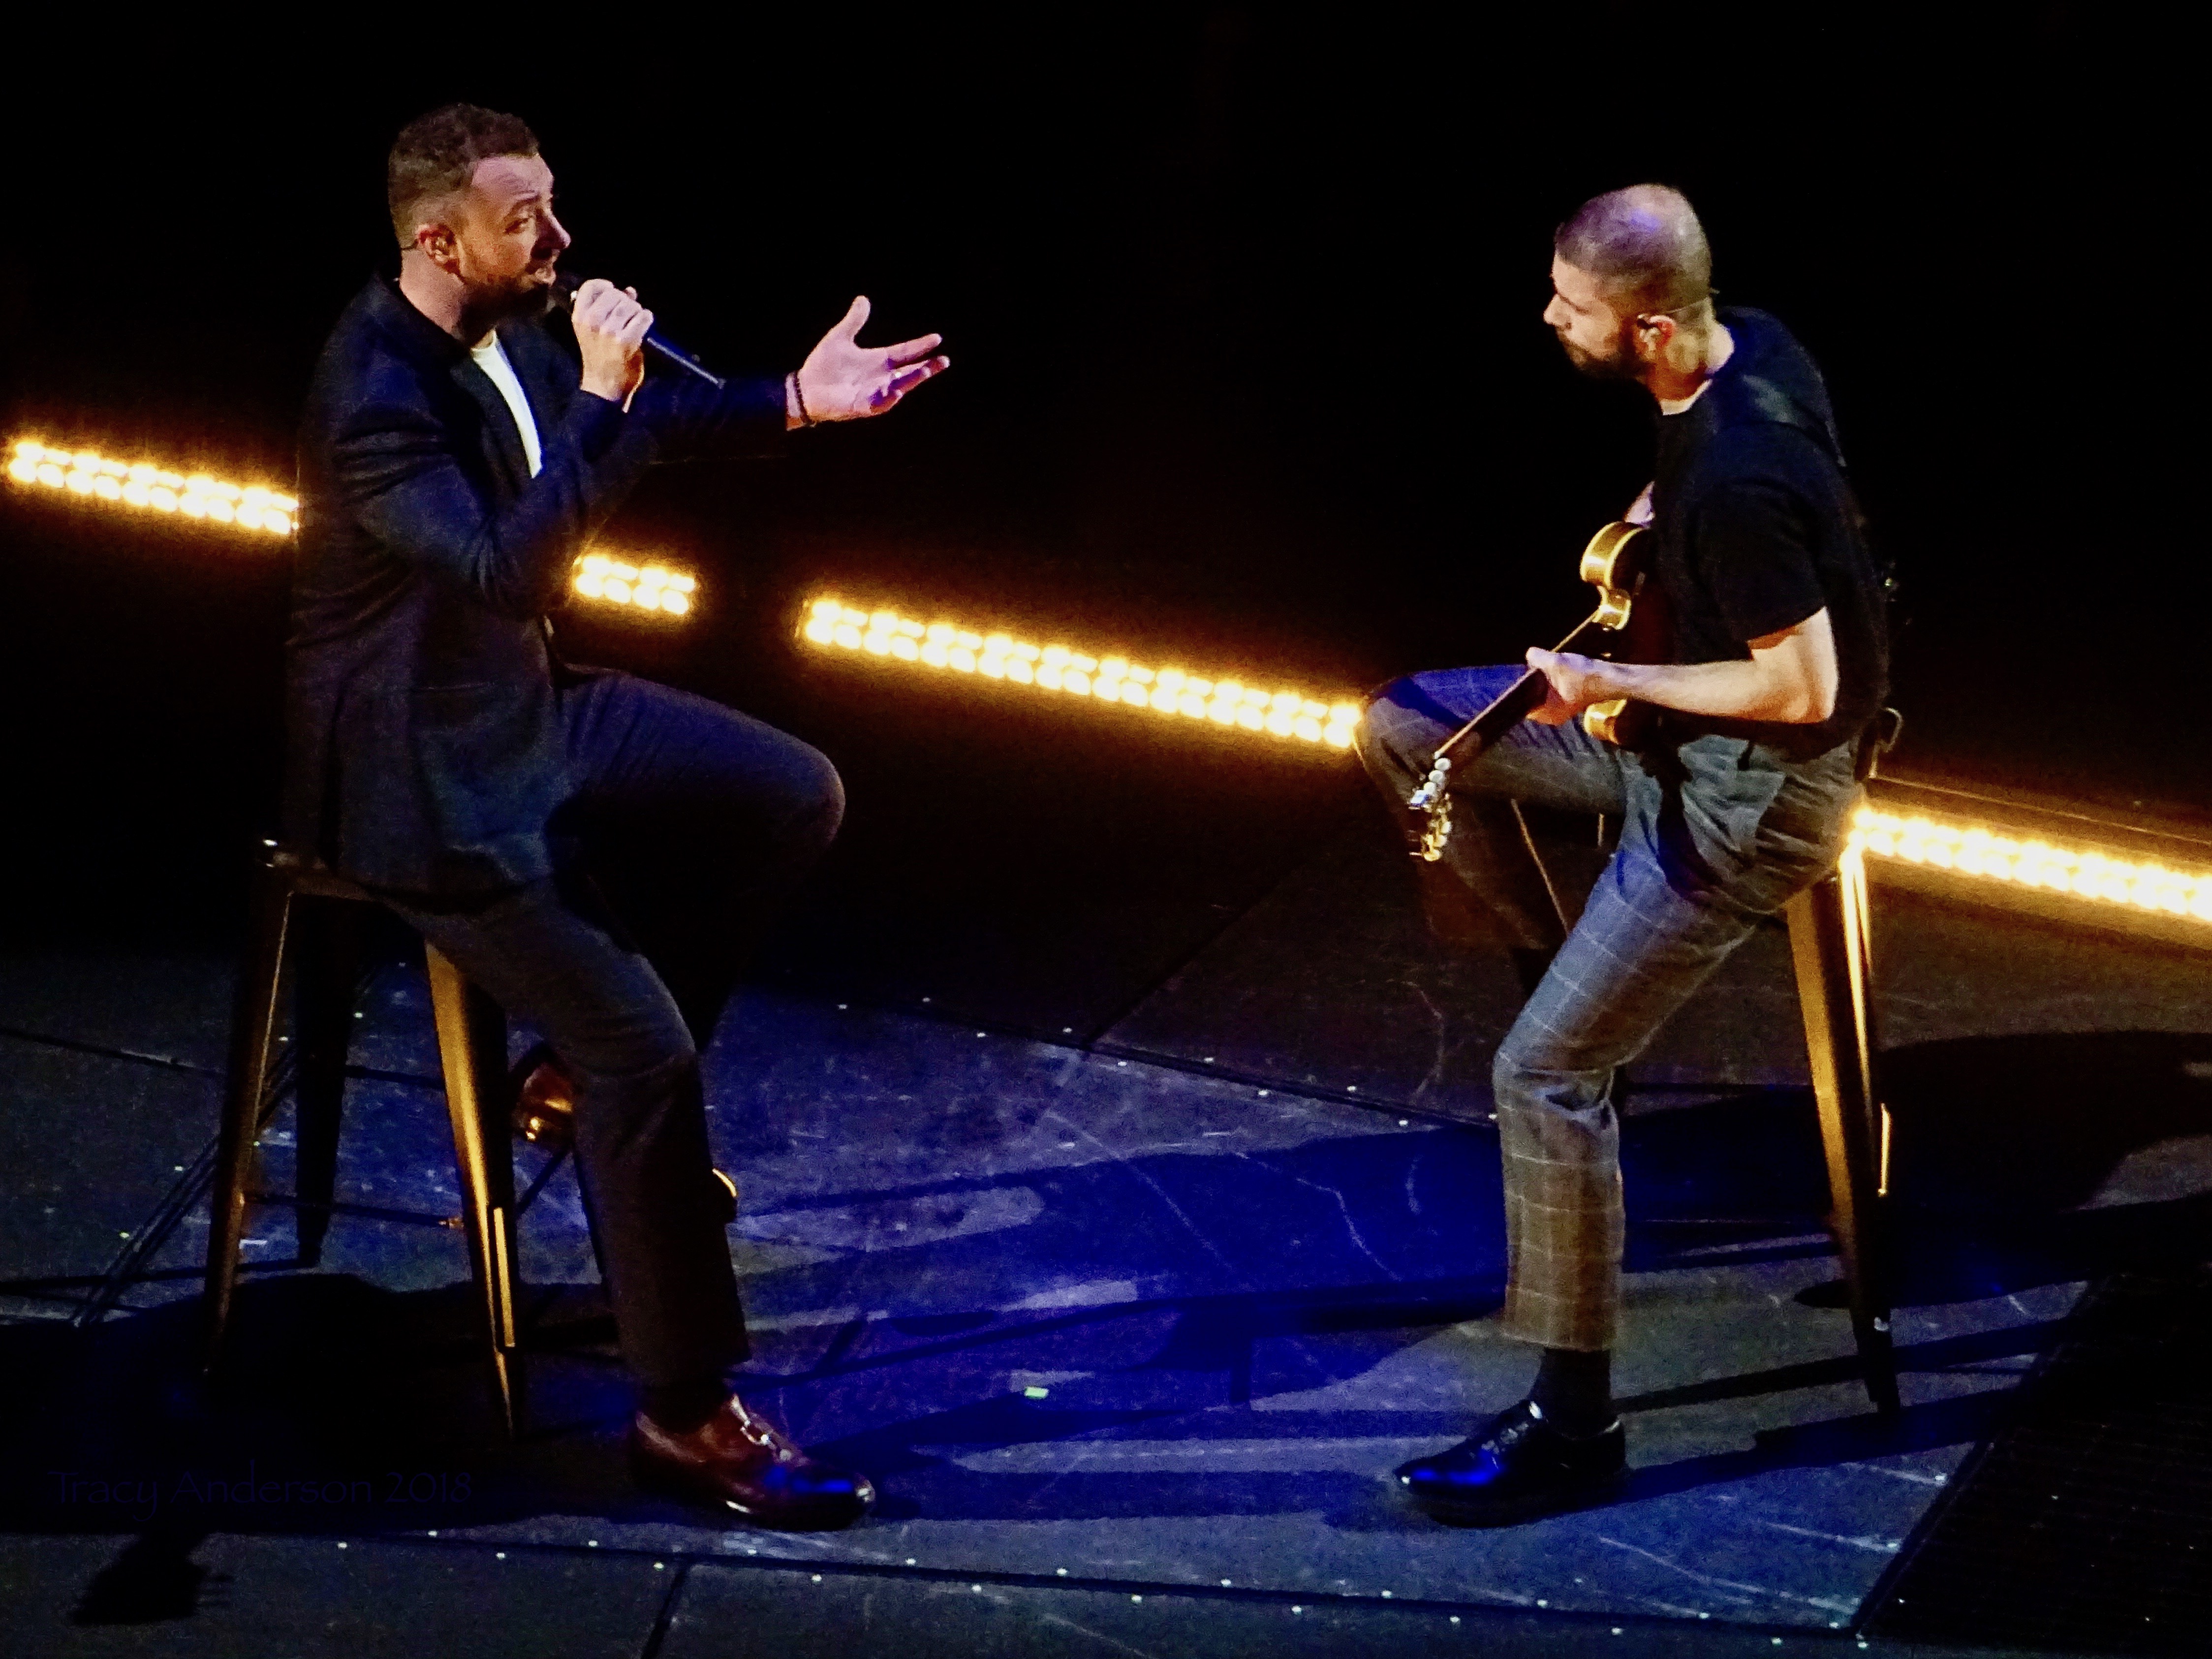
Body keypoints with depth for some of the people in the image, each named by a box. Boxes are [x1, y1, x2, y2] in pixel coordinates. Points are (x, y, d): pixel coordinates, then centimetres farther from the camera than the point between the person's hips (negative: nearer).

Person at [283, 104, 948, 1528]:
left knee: (799, 801, 8)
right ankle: (688, 1415, -5)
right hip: (424, 776, -9)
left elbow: (651, 423, 16)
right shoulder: (373, 400, -28)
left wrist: (796, 403, 4)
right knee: (650, 1056, -16)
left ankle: (609, 1072, 19)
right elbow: (507, 570, -39)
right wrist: (599, 399, -35)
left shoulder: (505, 333, -2)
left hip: (533, 706, 9)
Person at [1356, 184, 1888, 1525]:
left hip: (1754, 795, -10)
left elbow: (1804, 688, -27)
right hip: (1680, 727, 10)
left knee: (1543, 1078, -12)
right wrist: (1654, 522, 4)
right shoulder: (1752, 345, -5)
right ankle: (1566, 984, 23)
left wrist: (1613, 688, -18)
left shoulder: (1736, 480, -33)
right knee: (1403, 732, 14)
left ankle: (1574, 1422, -2)